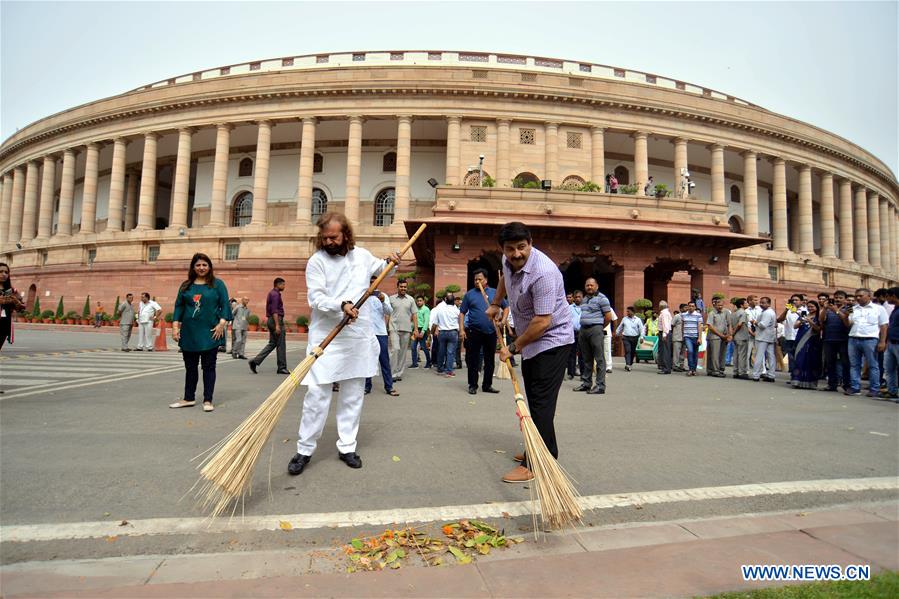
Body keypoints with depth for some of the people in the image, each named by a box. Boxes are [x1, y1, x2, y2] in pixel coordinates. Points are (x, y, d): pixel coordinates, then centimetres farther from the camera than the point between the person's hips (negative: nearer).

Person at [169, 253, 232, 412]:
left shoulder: (218, 284, 2)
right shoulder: (186, 286, 11)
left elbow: (225, 305, -3)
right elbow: (179, 306, 10)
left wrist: (222, 323, -14)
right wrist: (175, 326, 0)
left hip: (210, 333, -3)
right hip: (189, 333, 4)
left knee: (209, 367, 2)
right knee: (190, 367, 12)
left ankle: (207, 400, 9)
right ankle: (189, 398, 24)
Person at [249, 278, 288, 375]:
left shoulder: (271, 293, 19)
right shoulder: (275, 294, -13)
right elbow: (274, 310, -21)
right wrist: (277, 325, -24)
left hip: (270, 320, 10)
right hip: (276, 320, -10)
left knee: (272, 343, 12)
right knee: (281, 344, -3)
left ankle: (255, 361, 4)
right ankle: (282, 368, 4)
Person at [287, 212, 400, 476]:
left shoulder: (362, 255, 7)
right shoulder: (316, 261, -5)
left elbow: (378, 267, 30)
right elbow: (316, 298, -14)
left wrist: (390, 262, 9)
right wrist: (341, 305, -30)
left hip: (359, 336, 4)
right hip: (326, 337, -4)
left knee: (353, 395, 10)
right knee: (317, 394, -4)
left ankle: (347, 447, 23)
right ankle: (305, 450, 12)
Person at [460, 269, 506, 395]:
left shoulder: (495, 293, 7)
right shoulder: (469, 294, 3)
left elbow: (506, 307, 15)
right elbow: (462, 313, 3)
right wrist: (461, 330, -6)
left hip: (491, 332, 2)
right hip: (474, 332, -2)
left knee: (490, 360, 9)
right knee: (473, 360, 2)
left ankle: (487, 385, 20)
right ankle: (472, 385, 13)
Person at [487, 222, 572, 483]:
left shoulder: (543, 273, -28)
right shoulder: (508, 261, -1)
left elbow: (542, 322, -30)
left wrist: (513, 348, -20)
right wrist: (495, 304, 29)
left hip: (551, 342, -9)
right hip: (530, 341, 9)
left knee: (541, 403, -11)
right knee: (534, 400, 15)